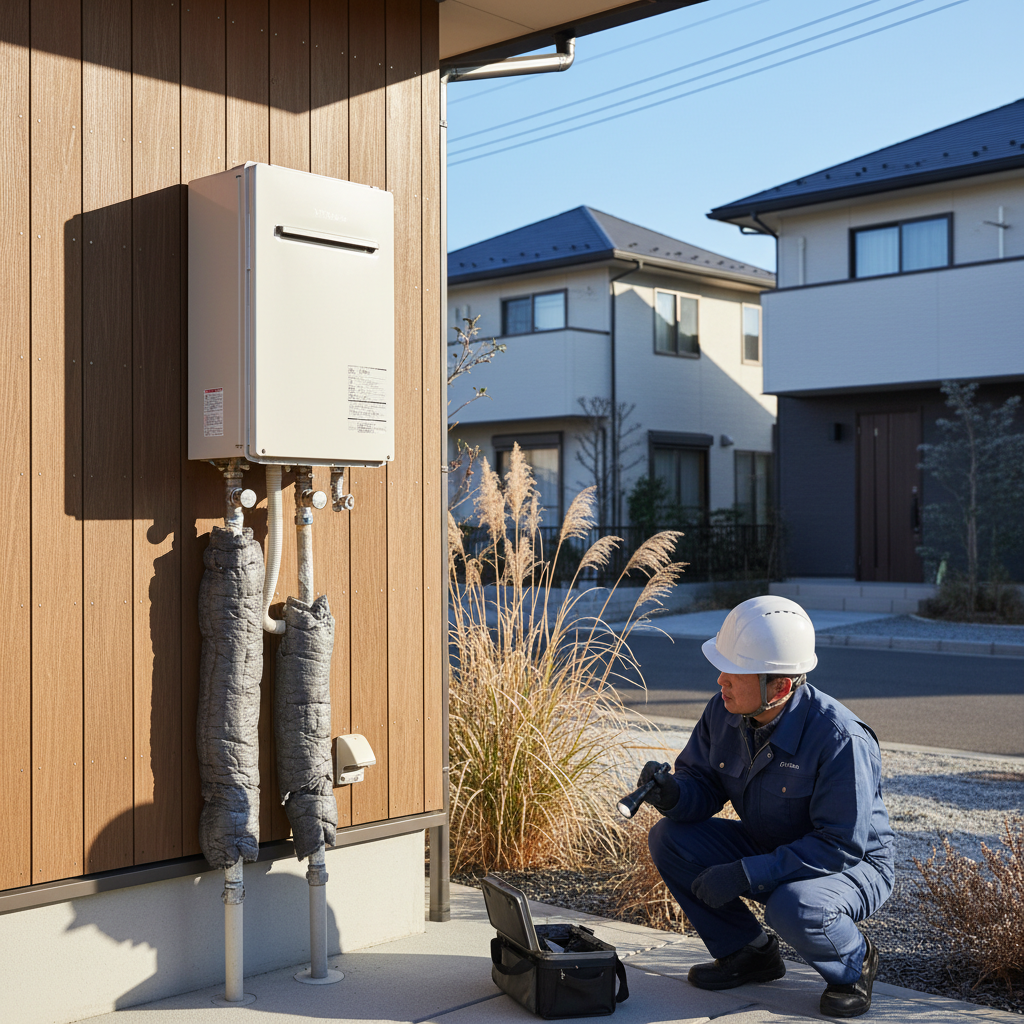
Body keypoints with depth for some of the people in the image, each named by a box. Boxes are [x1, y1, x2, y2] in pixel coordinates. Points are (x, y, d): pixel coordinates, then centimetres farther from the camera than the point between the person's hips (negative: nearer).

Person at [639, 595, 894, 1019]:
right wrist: (674, 794, -26)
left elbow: (841, 846, -29)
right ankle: (748, 952, 7)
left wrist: (746, 874, -33)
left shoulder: (840, 740, -31)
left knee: (793, 908, -38)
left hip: (852, 866, -6)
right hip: (770, 851, 6)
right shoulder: (724, 713, -11)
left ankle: (855, 962, -1)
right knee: (668, 838, -11)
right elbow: (703, 783, -1)